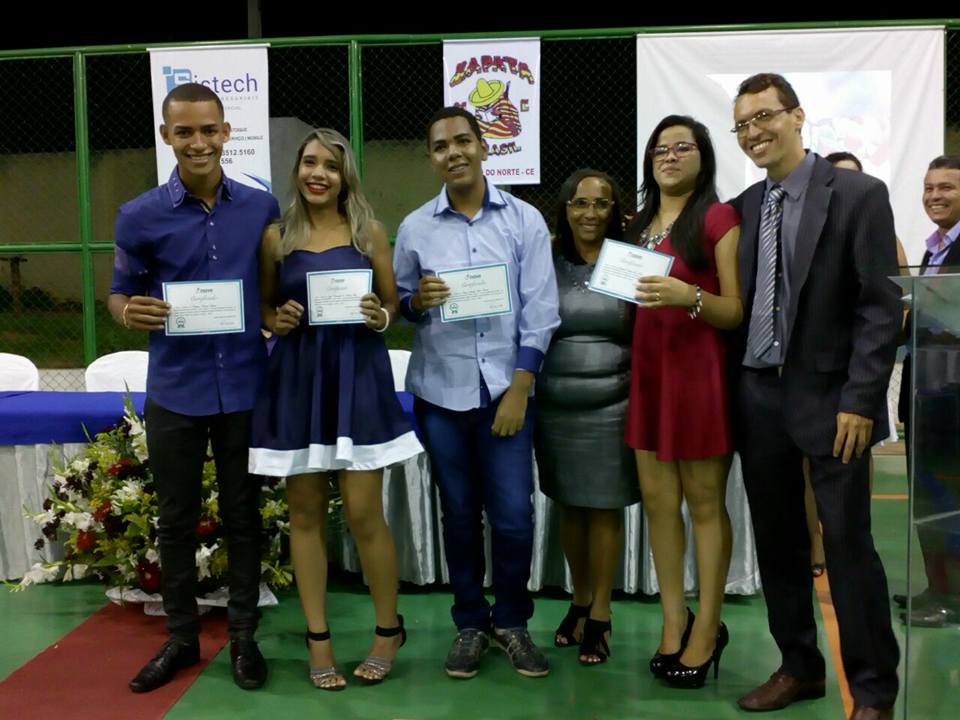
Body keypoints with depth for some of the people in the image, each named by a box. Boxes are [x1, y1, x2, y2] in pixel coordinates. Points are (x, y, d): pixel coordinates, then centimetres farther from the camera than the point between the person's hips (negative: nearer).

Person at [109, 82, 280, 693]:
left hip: (245, 388, 0)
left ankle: (243, 634, 25)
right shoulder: (140, 216, -3)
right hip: (175, 391, 0)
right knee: (177, 520, 11)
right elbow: (121, 293, 6)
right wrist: (130, 313, -17)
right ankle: (182, 636, 28)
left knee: (243, 516, 10)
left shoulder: (262, 208, 0)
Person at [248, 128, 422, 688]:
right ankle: (318, 638, 19)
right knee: (306, 513, 6)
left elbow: (394, 303, 9)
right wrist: (278, 320, -9)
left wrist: (380, 317, -13)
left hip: (358, 375, -1)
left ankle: (389, 629, 18)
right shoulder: (277, 237, 6)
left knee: (364, 513, -2)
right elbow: (264, 307, 13)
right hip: (296, 379, 2)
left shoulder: (369, 232, 4)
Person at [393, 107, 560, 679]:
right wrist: (417, 300, -14)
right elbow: (398, 307, 9)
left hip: (505, 389, -1)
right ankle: (470, 623, 27)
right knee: (460, 515, 11)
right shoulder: (415, 228, 3)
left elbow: (540, 311, -3)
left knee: (514, 516, 0)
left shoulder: (525, 220, -1)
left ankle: (511, 620, 22)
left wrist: (520, 388, -8)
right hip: (440, 393, 1)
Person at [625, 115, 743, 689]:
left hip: (699, 369, -7)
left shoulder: (719, 218, -5)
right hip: (649, 368, 7)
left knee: (705, 502, 2)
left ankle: (708, 628, 14)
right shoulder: (641, 225, 15)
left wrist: (689, 296, -25)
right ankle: (675, 620, 19)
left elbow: (737, 313, -11)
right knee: (657, 498, 8)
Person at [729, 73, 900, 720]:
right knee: (778, 544, 12)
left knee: (848, 545, -1)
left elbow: (881, 307, -9)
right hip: (758, 397, 5)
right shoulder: (744, 206, 10)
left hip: (828, 398, -5)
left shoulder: (859, 194, -5)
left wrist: (860, 400, -14)